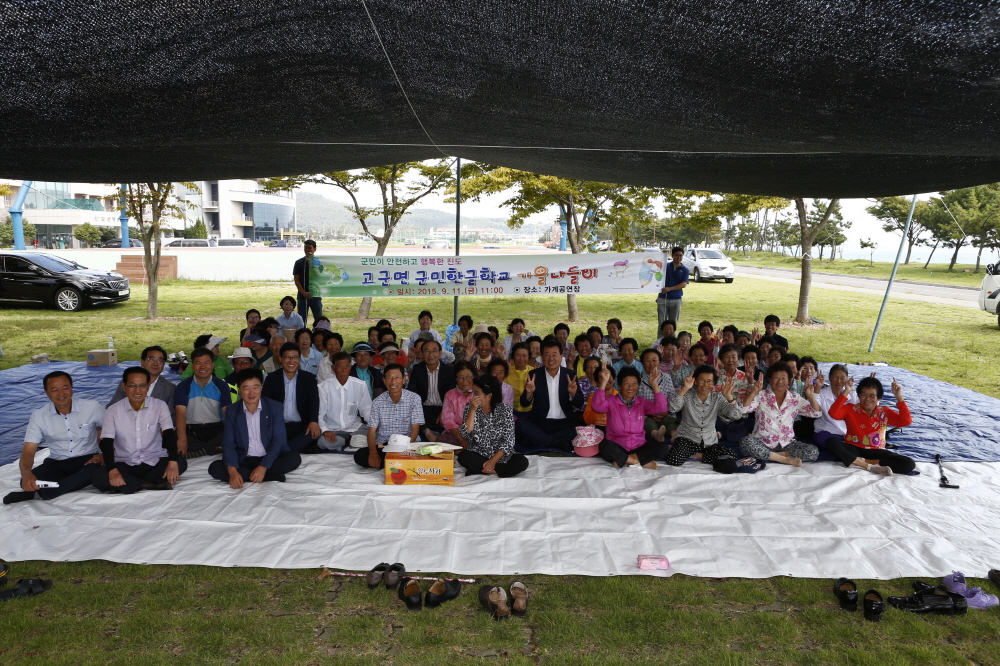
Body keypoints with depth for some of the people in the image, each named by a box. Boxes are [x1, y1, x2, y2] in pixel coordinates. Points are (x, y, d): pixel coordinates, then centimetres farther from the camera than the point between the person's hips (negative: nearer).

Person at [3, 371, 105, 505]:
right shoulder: (39, 416, -1)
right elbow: (28, 451, -6)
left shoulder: (92, 407, -7)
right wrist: (26, 472, -28)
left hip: (87, 460, -1)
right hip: (56, 463, 1)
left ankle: (37, 494, -31)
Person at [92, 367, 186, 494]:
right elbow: (106, 442, -9)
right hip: (124, 465, 0)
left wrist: (173, 462, -31)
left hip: (154, 463, 0)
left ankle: (126, 486, -20)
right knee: (96, 474, -29)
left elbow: (169, 434, -13)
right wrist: (112, 470, -27)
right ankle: (153, 485, -23)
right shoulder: (113, 411, -1)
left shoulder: (159, 406, -2)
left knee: (180, 462, -28)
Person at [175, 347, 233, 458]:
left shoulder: (221, 386, 5)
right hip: (191, 429, 0)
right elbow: (181, 413, -10)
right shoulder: (183, 386, 3)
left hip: (215, 428, 1)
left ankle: (191, 454, -27)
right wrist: (182, 438, -29)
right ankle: (212, 449, -22)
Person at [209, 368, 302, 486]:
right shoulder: (232, 412, 2)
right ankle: (271, 476, -25)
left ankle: (245, 475, -21)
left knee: (294, 458, -28)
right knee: (215, 468, -24)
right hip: (244, 461, 2)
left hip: (269, 459, -2)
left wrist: (263, 467, -22)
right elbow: (229, 444, -6)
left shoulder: (275, 407, -3)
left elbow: (278, 441, -9)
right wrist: (232, 471, -24)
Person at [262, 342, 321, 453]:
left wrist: (314, 421, -25)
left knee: (314, 433, -31)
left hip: (302, 427, 1)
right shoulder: (271, 379, 11)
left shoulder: (309, 378, 9)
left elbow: (314, 400, -4)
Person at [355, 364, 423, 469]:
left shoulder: (414, 399, -3)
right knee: (359, 455, -25)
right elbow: (372, 430, 0)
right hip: (382, 446, 2)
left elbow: (415, 429, -6)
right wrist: (373, 451, -20)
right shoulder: (378, 402, 2)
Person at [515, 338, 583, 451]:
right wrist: (529, 393, -24)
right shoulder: (534, 375, 2)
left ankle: (536, 439, -21)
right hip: (539, 422, 0)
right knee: (520, 424, -29)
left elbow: (579, 404, 1)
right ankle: (558, 443, -24)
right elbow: (524, 404, -2)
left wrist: (573, 393, -21)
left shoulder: (570, 375, 4)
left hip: (564, 423, 1)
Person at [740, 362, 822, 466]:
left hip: (786, 444, 2)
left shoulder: (796, 399, 11)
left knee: (813, 452, -20)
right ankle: (786, 459, -26)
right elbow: (743, 409, -15)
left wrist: (811, 396, -7)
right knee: (745, 442, -35)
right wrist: (754, 392, -27)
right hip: (762, 443, -2)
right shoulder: (761, 396, 0)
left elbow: (816, 413, 9)